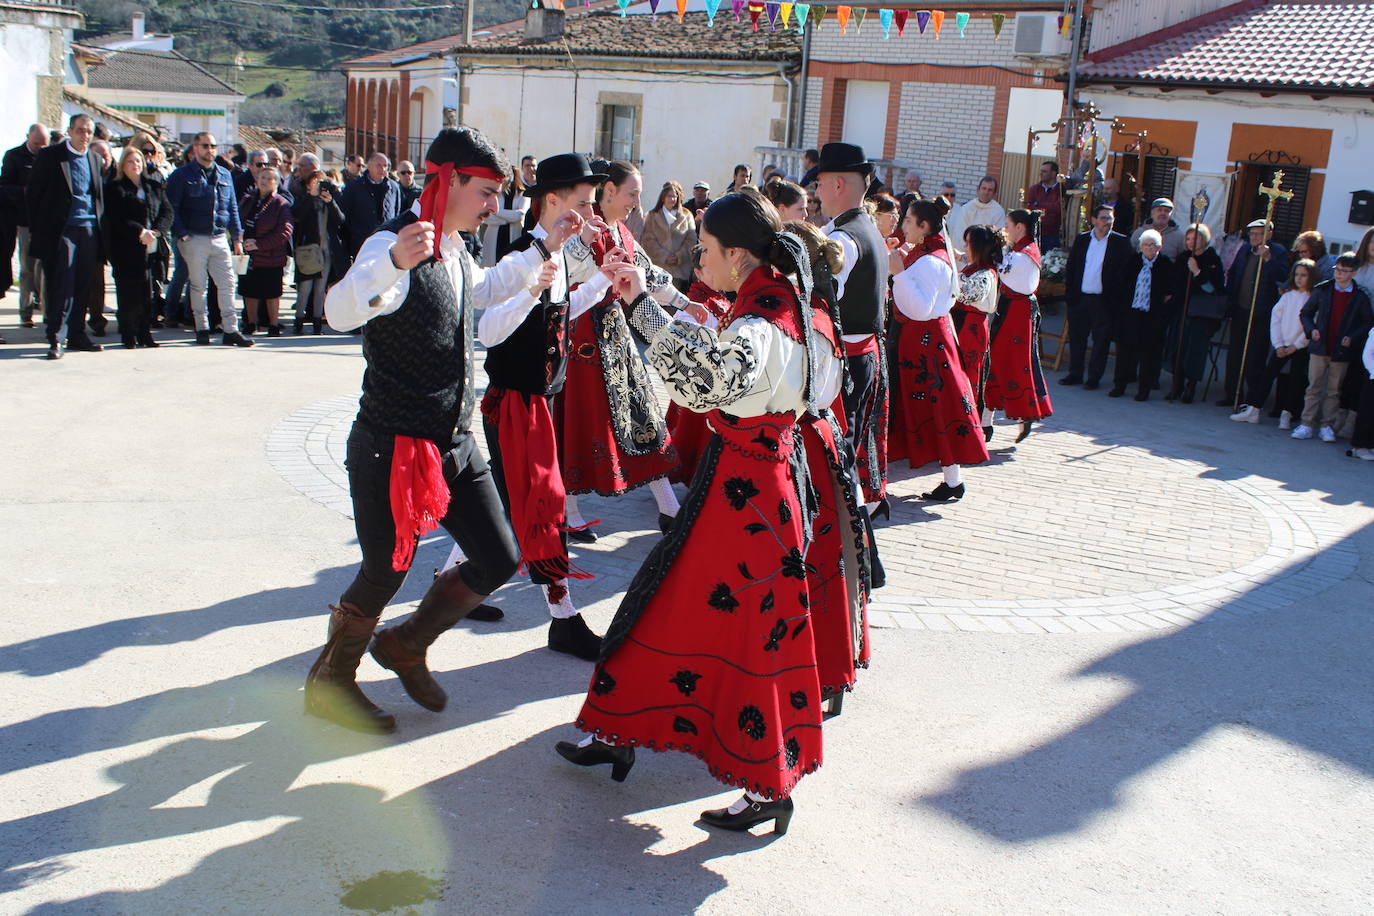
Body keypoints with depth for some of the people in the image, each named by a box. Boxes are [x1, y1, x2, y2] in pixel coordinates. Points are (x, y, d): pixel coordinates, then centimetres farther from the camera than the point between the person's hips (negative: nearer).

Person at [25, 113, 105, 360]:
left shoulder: (95, 158, 14)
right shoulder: (50, 155, 0)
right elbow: (32, 193, 0)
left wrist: (100, 224, 8)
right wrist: (37, 229, -5)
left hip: (90, 229, 4)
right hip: (61, 230, -4)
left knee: (83, 286, 7)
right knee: (61, 286, -6)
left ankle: (77, 334, 17)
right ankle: (56, 339, -3)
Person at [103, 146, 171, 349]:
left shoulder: (154, 186, 15)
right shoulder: (115, 188, 2)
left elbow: (167, 212, 10)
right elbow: (116, 219, -8)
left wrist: (155, 231, -7)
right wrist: (140, 232, -17)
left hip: (151, 248, 4)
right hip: (126, 250, -4)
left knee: (147, 294, 3)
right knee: (128, 294, -3)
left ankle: (145, 334, 11)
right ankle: (128, 336, 4)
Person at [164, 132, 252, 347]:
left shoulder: (224, 175, 14)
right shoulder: (182, 175, 0)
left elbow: (232, 208, 18)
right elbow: (171, 208, -3)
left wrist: (237, 238, 12)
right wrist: (182, 234, -11)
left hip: (220, 238, 4)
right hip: (194, 239, -4)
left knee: (227, 283, 0)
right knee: (198, 285, 2)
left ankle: (231, 330, 3)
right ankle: (202, 329, 11)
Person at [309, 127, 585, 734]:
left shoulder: (453, 248, 10)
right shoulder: (393, 243, -20)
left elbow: (484, 289, 33)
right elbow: (340, 311, -40)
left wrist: (542, 251, 24)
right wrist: (395, 262, -58)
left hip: (456, 444, 9)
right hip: (393, 450, -9)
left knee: (499, 559, 9)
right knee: (384, 573, 6)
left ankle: (406, 647, 31)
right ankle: (328, 684, 32)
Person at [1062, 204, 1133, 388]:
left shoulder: (1121, 242, -2)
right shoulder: (1081, 239, 7)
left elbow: (1127, 272, -3)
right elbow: (1070, 268, 10)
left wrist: (1118, 297, -10)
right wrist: (1069, 293, 3)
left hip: (1104, 301, -3)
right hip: (1080, 297, 3)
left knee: (1101, 341, 4)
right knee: (1076, 338, 9)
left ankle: (1094, 377, 14)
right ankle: (1075, 374, 21)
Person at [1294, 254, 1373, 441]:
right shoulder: (1322, 290, 2)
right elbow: (1306, 313, 10)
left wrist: (1352, 337, -8)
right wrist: (1311, 329, -6)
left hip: (1342, 352, -1)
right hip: (1319, 348, 1)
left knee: (1334, 391, 6)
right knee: (1314, 388, 2)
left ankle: (1327, 426, 13)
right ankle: (1307, 425, 6)